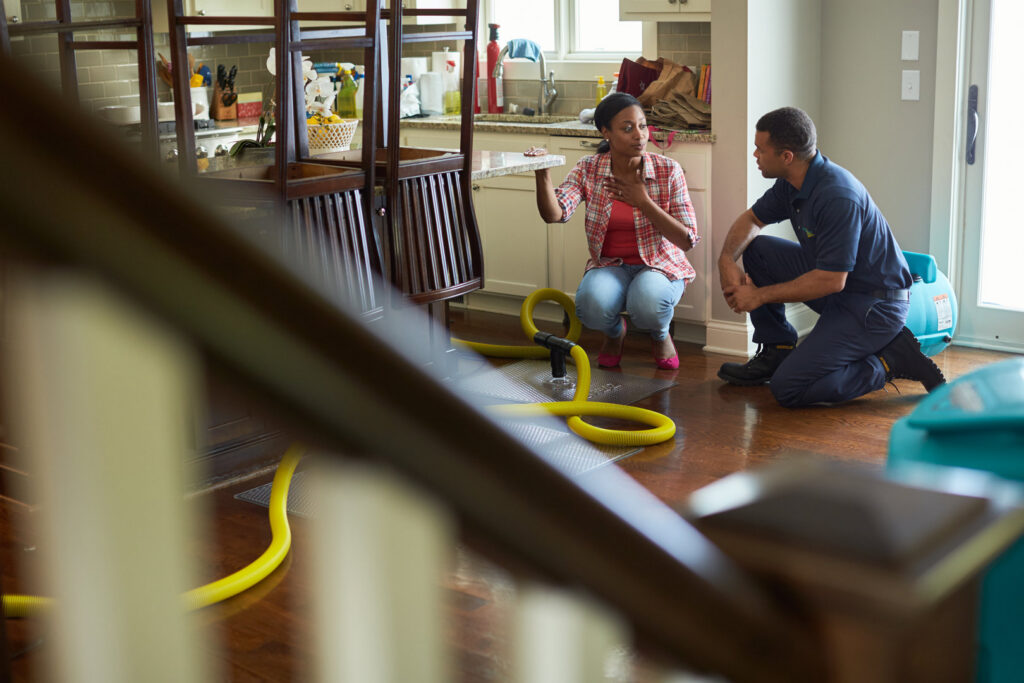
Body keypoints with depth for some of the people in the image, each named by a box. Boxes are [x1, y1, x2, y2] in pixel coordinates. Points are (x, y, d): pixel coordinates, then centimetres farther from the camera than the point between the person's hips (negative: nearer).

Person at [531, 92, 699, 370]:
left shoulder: (668, 170, -9)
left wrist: (643, 202, -17)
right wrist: (542, 172, -36)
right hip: (609, 266, 1)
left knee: (647, 303, -36)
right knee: (591, 305, -33)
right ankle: (614, 332, 7)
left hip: (659, 265, -1)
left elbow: (687, 240, -10)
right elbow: (554, 214, -21)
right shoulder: (588, 169, -5)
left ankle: (660, 335, 5)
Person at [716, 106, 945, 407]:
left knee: (787, 388, -17)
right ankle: (776, 351, 12)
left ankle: (891, 359, -4)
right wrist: (727, 260, -7)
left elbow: (831, 281, -29)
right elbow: (752, 218, 14)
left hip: (875, 305, -9)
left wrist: (760, 296, -20)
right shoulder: (793, 182, 0)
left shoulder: (837, 196, -29)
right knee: (755, 249, 4)